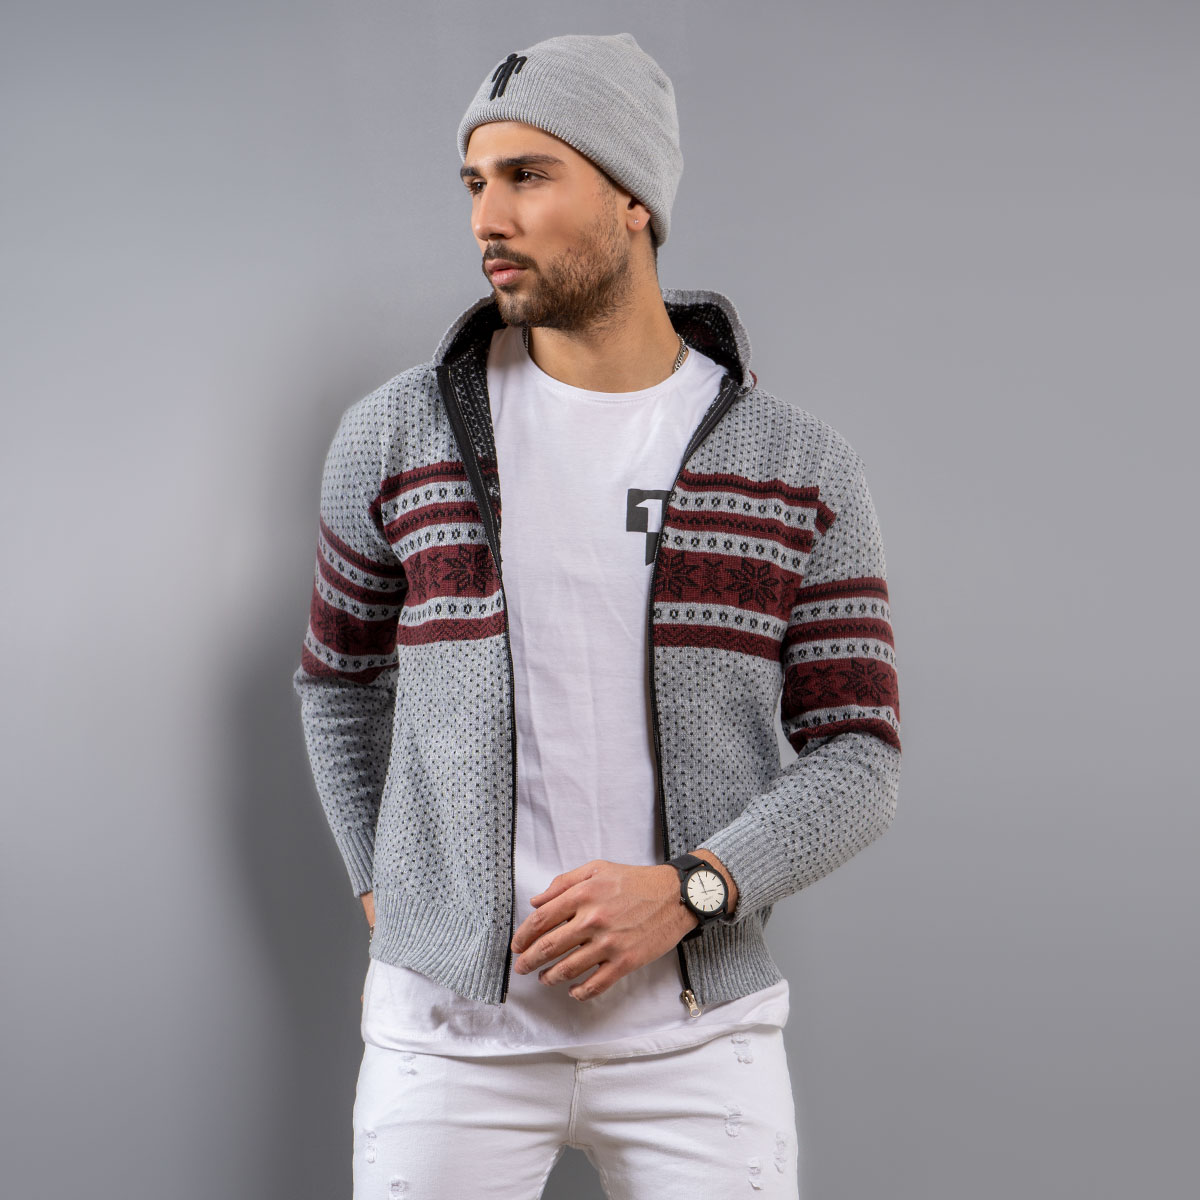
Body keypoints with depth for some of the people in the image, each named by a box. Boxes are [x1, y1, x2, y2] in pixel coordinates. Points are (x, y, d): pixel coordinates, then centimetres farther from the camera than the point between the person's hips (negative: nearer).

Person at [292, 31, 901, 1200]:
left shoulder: (800, 466, -3)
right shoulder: (397, 434, -3)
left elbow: (855, 766, -4)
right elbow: (342, 675, 15)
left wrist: (686, 895, -21)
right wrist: (385, 902, 10)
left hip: (691, 1026, 0)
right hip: (457, 1019, 0)